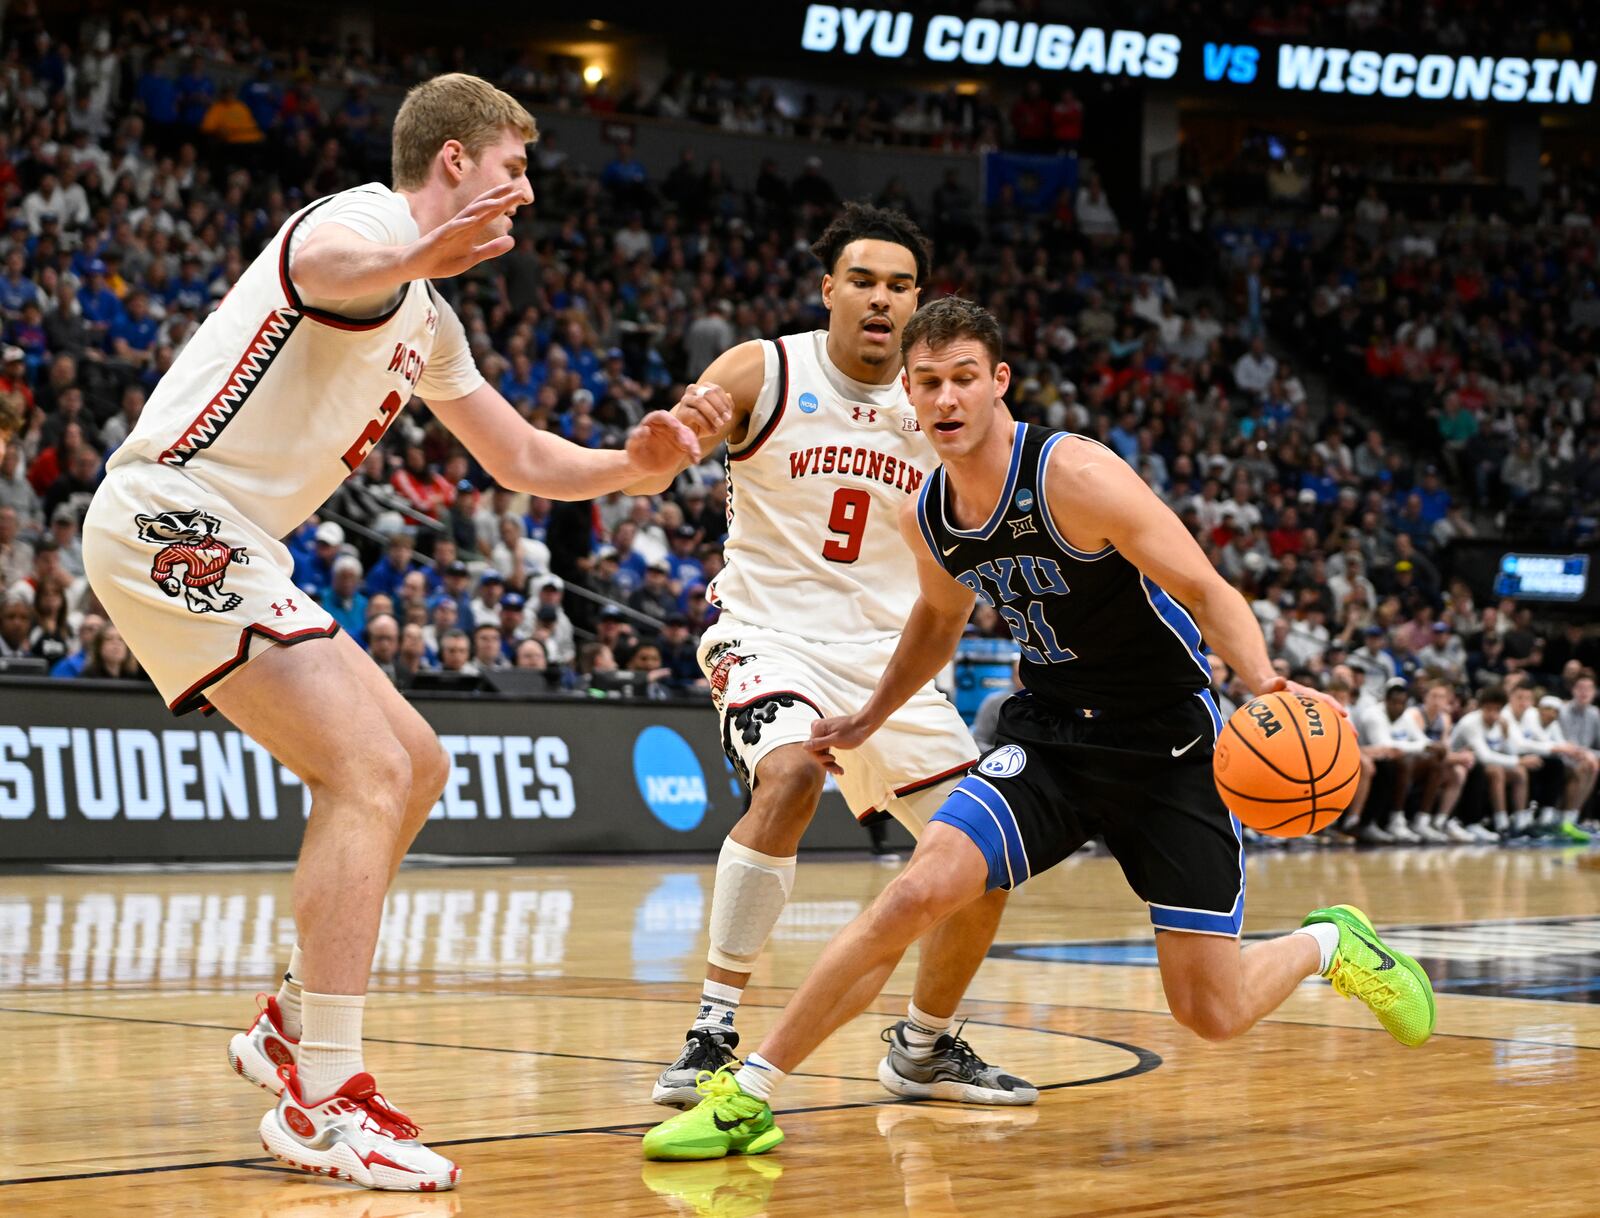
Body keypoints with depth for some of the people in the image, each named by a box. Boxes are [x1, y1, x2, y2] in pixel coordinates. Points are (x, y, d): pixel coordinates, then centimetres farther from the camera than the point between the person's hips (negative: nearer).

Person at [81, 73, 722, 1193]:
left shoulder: (429, 318, 21)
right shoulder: (363, 221, -11)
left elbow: (520, 458, 29)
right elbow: (325, 266, -38)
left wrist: (629, 466, 9)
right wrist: (414, 258, -61)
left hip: (229, 551, 11)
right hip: (173, 520, -10)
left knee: (415, 766, 13)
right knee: (367, 773, -19)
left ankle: (293, 1030, 18)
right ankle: (323, 1103, -20)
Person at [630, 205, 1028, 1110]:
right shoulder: (762, 373, -7)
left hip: (886, 653, 5)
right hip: (772, 636, -5)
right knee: (789, 778, -35)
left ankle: (926, 1049, 25)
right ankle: (714, 1031, -26)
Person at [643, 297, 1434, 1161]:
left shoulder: (1074, 476, -21)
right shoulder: (924, 519, -1)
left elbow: (1204, 590, -21)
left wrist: (1264, 684, -37)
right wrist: (871, 717, 22)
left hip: (1169, 745, -4)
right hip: (1049, 734, 4)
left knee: (1212, 1013, -5)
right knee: (919, 892, -20)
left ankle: (1331, 943, 29)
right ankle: (746, 1097, -14)